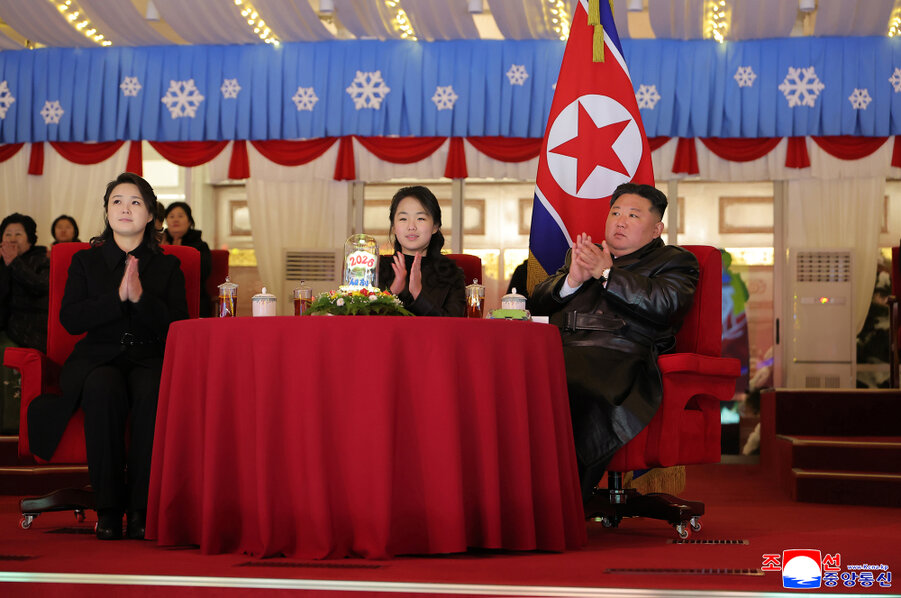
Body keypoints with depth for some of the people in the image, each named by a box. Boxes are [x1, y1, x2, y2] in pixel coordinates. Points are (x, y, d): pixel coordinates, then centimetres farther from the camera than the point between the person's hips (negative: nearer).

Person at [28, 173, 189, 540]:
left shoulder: (167, 266, 15)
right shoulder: (85, 261, 16)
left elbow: (176, 327, 1)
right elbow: (69, 320, 0)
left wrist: (140, 297, -13)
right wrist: (117, 297, -11)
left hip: (150, 359, 0)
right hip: (97, 359, 0)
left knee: (153, 392, -36)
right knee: (103, 388, -37)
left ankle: (142, 509, -29)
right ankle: (107, 508, -29)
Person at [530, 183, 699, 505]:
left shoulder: (675, 261, 20)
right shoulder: (583, 254, 35)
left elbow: (663, 305, -3)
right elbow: (537, 304, 24)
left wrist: (606, 272, -4)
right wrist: (572, 279, 5)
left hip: (617, 358, -5)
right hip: (557, 352, 5)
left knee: (575, 390, -39)